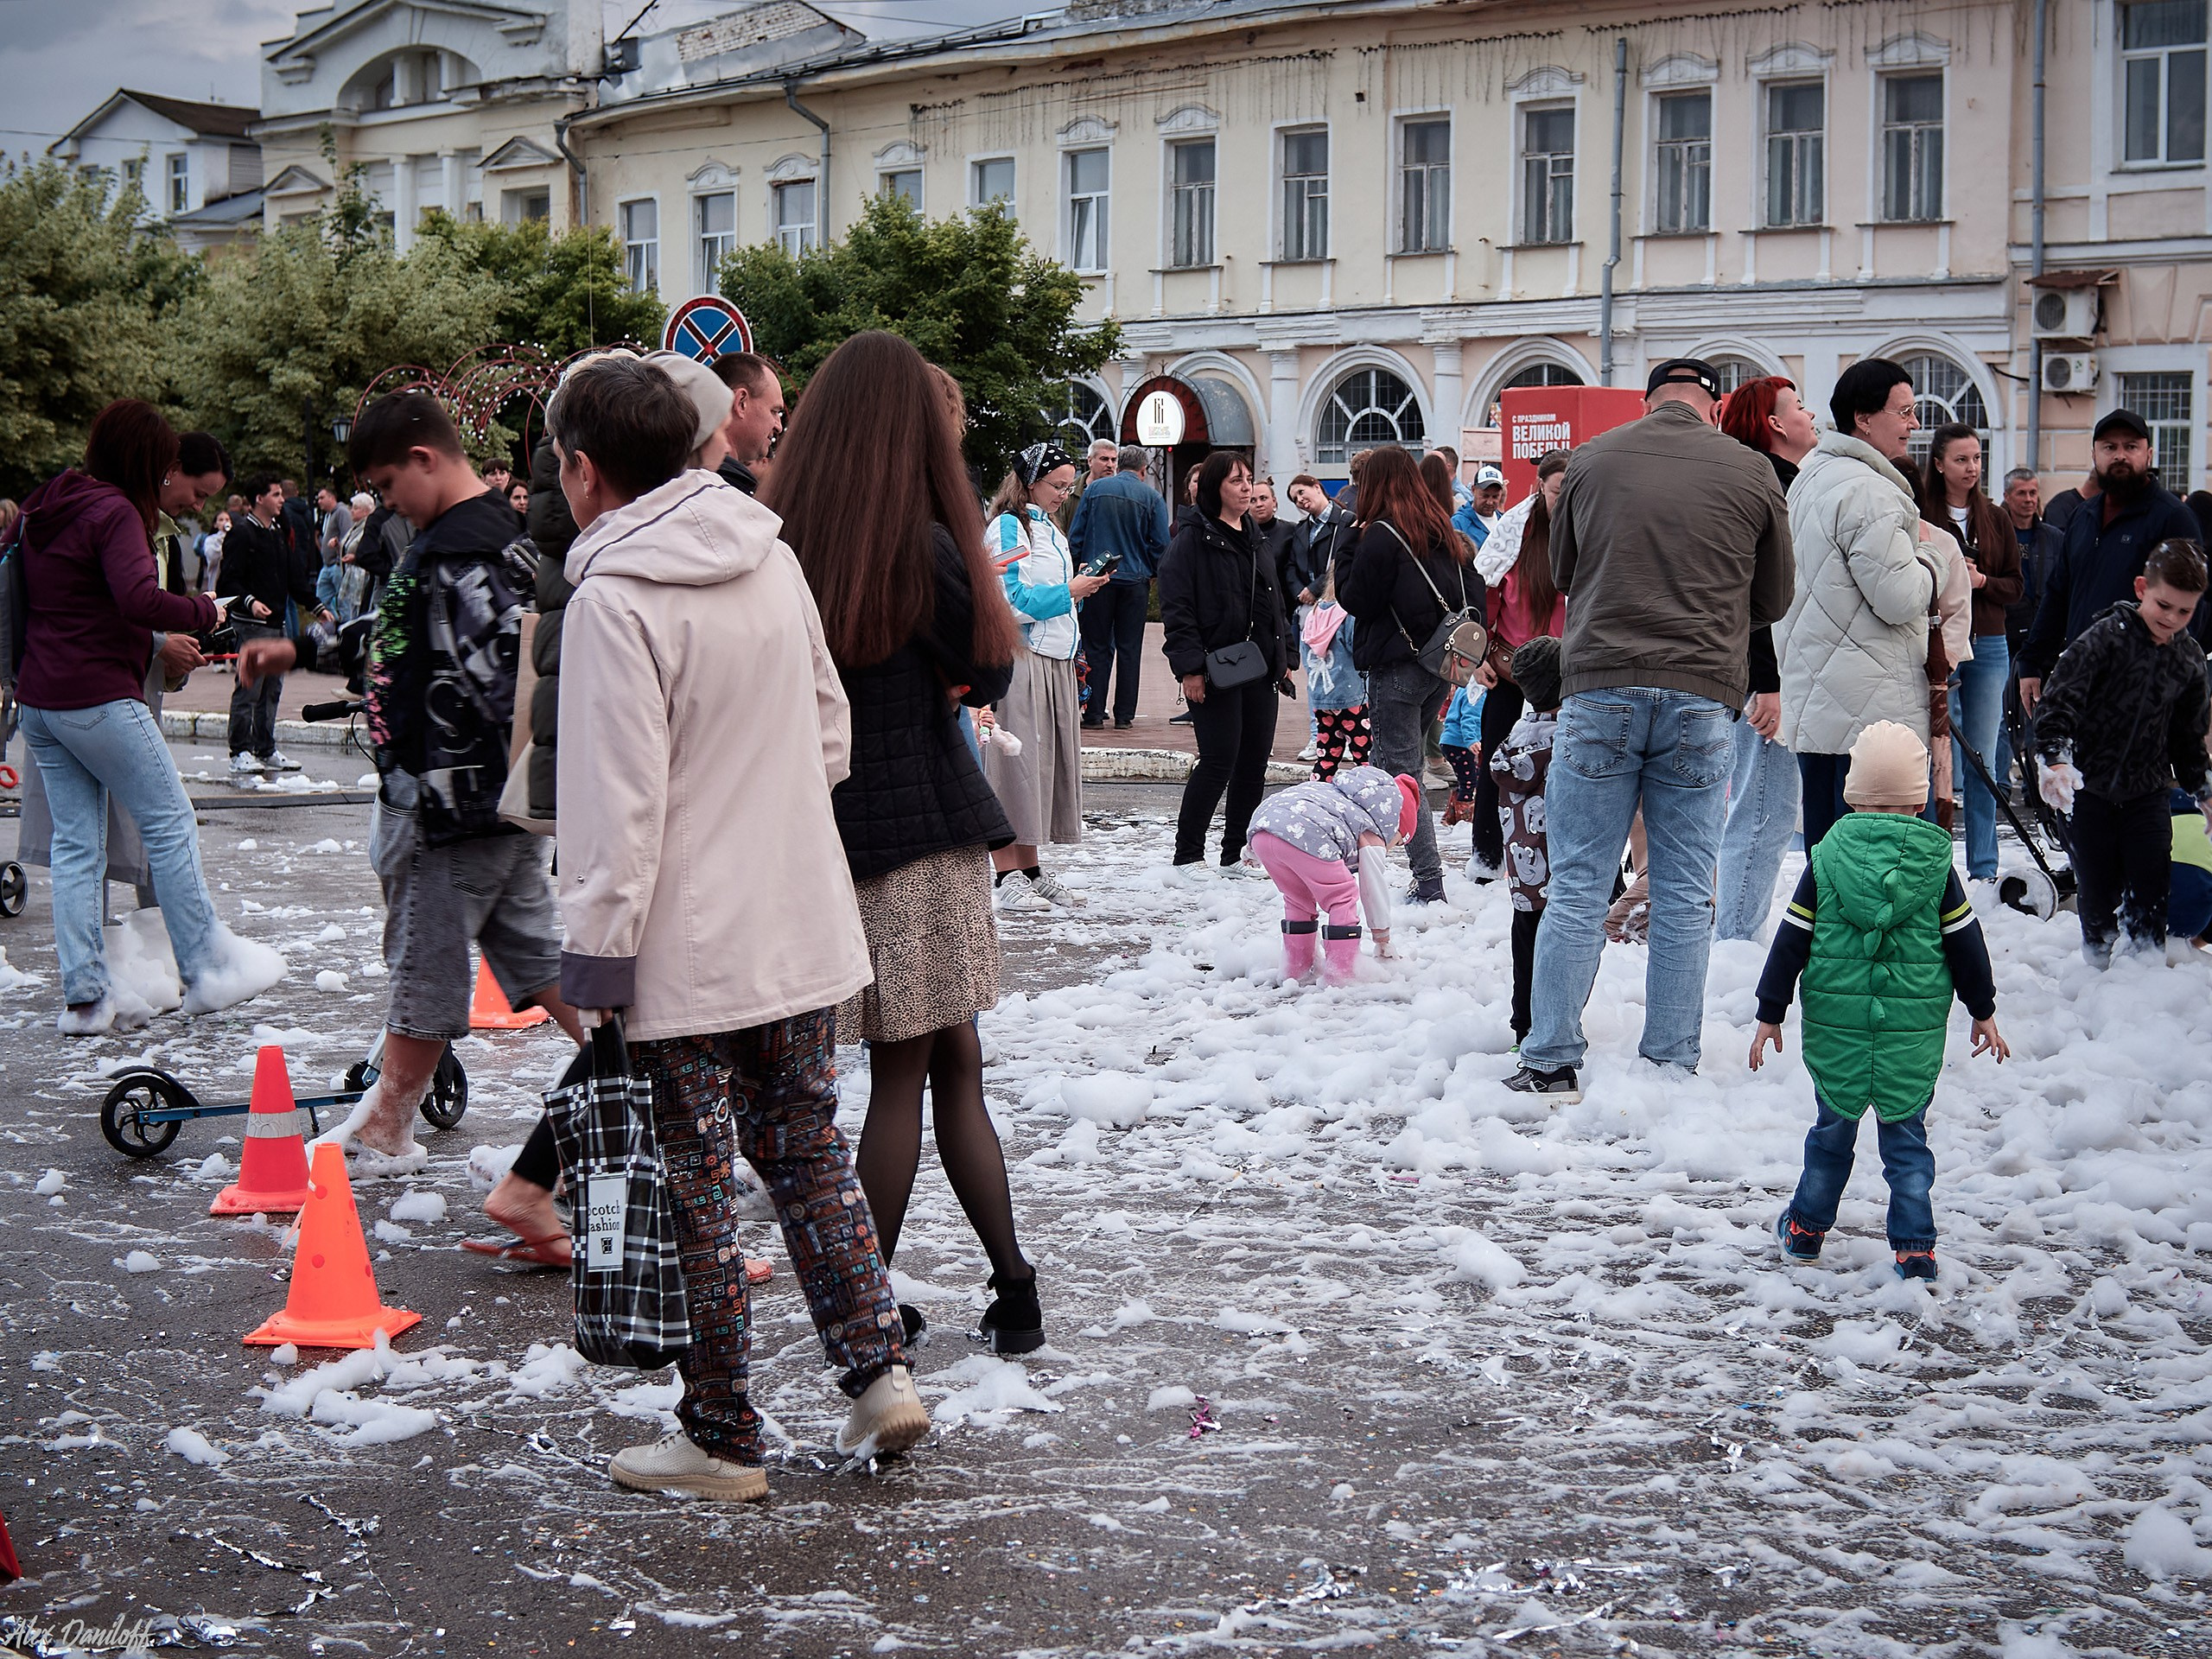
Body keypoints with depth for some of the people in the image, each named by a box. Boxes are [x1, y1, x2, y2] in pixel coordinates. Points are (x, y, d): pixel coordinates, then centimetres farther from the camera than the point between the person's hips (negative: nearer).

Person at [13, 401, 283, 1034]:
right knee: (169, 821, 3)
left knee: (75, 841, 8)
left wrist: (156, 643, 21)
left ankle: (85, 994, 8)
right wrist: (204, 611, -13)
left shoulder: (45, 508, 15)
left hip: (38, 699, 9)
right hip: (99, 701, -9)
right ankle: (206, 970, 8)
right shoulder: (114, 512, -13)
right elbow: (139, 598, -27)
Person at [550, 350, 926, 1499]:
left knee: (699, 1190, 4)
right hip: (801, 927, 7)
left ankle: (721, 1441, 13)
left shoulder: (613, 602, -17)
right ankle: (879, 1372, 16)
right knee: (806, 1150, 19)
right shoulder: (771, 558, 5)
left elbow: (618, 801, -19)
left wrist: (595, 952, -12)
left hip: (688, 948, -7)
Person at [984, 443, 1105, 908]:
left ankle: (1030, 871, 15)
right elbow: (1013, 600, -18)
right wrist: (1068, 593, -12)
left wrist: (1079, 587, 7)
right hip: (1018, 660, -9)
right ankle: (1008, 876, -7)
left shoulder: (1049, 530, 20)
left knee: (1045, 761, 9)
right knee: (1014, 761, -8)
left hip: (1053, 661, 9)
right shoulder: (1008, 527, -8)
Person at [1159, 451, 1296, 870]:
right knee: (1219, 761, -9)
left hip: (1260, 670, 8)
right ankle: (1187, 855, 0)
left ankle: (1237, 853, 18)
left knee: (1254, 764, 8)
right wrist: (1190, 667, -18)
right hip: (1216, 671, -7)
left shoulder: (1255, 540, 18)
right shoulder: (1192, 541, -6)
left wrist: (1283, 658, 19)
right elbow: (1177, 610, -12)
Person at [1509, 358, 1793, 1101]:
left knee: (1577, 888, 4)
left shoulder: (1592, 458, 5)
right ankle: (1672, 1064, 11)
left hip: (1600, 687, 0)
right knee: (1684, 894, 7)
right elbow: (1774, 599, 14)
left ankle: (1551, 1061, 5)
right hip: (1701, 701, 0)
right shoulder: (1751, 472, 3)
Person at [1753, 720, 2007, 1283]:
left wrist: (1770, 1014, 6)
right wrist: (1983, 1011, 15)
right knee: (1906, 1137, 7)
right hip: (1915, 1027, 0)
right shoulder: (1935, 862, -3)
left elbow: (1791, 941, -2)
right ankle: (1914, 1248, 5)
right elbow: (1965, 942, 3)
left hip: (1835, 1023, 1)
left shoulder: (1827, 857, -3)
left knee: (1833, 1129, 15)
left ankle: (1807, 1228, 27)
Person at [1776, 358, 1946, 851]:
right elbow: (1901, 600, -18)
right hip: (1871, 712, -10)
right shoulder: (1868, 491, -15)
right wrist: (1930, 557, 0)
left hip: (1811, 707, 10)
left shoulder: (1809, 476, 18)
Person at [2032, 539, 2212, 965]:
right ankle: (2098, 963, 25)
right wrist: (2056, 758, -32)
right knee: (2097, 889, 6)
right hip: (2089, 787, -3)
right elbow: (2060, 699, -19)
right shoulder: (2105, 638, -13)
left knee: (2151, 888, -3)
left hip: (2147, 791, 3)